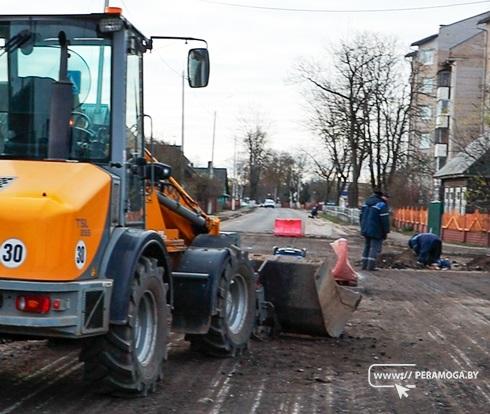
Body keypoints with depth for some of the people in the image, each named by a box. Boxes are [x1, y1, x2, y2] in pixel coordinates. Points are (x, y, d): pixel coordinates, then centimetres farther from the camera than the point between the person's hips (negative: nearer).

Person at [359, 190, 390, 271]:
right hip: (376, 231, -7)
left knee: (367, 247, 16)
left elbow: (361, 216, 19)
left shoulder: (366, 203, 14)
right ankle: (371, 266, -9)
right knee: (375, 247, -4)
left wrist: (363, 227, 25)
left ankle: (364, 265, 15)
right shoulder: (382, 205, -12)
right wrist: (386, 231, -7)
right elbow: (384, 220, -15)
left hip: (366, 230, 7)